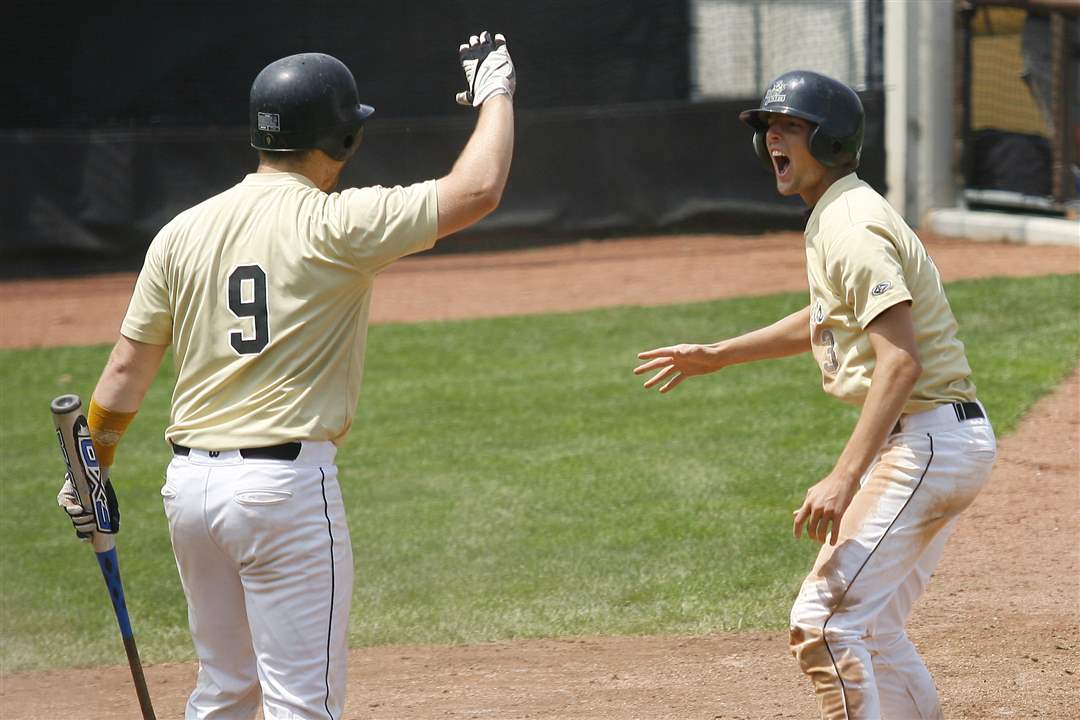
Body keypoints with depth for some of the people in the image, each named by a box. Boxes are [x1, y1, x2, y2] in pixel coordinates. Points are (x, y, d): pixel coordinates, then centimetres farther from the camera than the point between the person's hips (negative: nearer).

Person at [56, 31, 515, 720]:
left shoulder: (184, 231, 6)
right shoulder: (335, 225, -10)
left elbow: (125, 371, 8)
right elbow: (478, 189, -11)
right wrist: (496, 91, 5)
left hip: (190, 483, 7)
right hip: (287, 481, -7)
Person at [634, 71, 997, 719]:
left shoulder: (854, 227, -17)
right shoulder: (834, 220, 15)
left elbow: (900, 360, -28)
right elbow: (828, 320, 34)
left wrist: (844, 478, -35)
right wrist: (720, 355, 38)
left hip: (928, 440, -11)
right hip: (934, 443, 11)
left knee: (824, 620, -15)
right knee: (870, 628, 18)